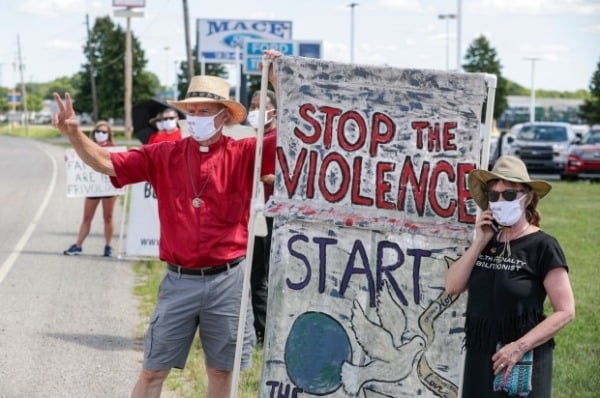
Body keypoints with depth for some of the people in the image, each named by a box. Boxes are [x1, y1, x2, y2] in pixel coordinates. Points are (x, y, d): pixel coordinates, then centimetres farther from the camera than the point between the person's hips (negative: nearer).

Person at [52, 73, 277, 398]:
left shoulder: (243, 154, -2)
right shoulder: (164, 156, 3)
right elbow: (106, 164, 0)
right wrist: (73, 133, -17)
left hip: (227, 280, -1)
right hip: (179, 280, 1)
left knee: (221, 369, 12)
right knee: (153, 370, 8)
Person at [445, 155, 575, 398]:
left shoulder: (542, 246, -10)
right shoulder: (487, 240, 9)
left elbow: (565, 311, -13)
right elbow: (453, 287, 1)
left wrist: (520, 346, -20)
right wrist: (479, 243, -7)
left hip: (522, 363, -6)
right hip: (479, 358, 6)